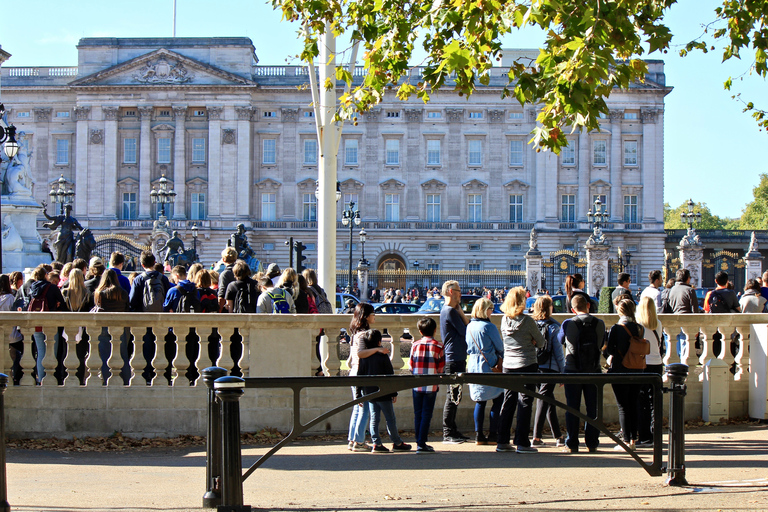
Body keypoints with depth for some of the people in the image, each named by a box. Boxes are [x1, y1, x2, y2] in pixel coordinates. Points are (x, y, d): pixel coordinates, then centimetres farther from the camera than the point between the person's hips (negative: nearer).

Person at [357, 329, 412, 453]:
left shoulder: (363, 358, 3)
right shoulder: (383, 357, -9)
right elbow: (390, 376, -7)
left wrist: (359, 395, 9)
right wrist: (394, 393, -2)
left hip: (369, 394, 4)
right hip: (383, 393, -4)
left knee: (374, 418, 7)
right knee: (390, 418, 4)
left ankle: (376, 443, 1)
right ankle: (397, 443, 10)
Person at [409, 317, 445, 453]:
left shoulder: (415, 345, 1)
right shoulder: (438, 346, -4)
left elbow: (411, 365, 4)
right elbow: (441, 368, -2)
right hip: (431, 386, -2)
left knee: (417, 414, 10)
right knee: (427, 414, -1)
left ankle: (419, 442, 13)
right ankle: (422, 443, -5)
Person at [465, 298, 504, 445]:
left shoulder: (469, 327, 6)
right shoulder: (489, 327, -14)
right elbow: (500, 347, -4)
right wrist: (500, 356, 16)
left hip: (473, 366, 7)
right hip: (489, 366, -7)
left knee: (480, 401, 12)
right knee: (498, 401, 3)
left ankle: (478, 435, 9)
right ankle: (493, 434, 1)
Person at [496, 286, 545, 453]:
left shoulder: (504, 320, 2)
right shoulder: (527, 321, -13)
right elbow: (541, 342, -2)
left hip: (508, 366, 5)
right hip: (527, 365, -5)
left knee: (508, 403, 11)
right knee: (524, 404, -1)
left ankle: (502, 442, 13)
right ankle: (522, 443, -1)